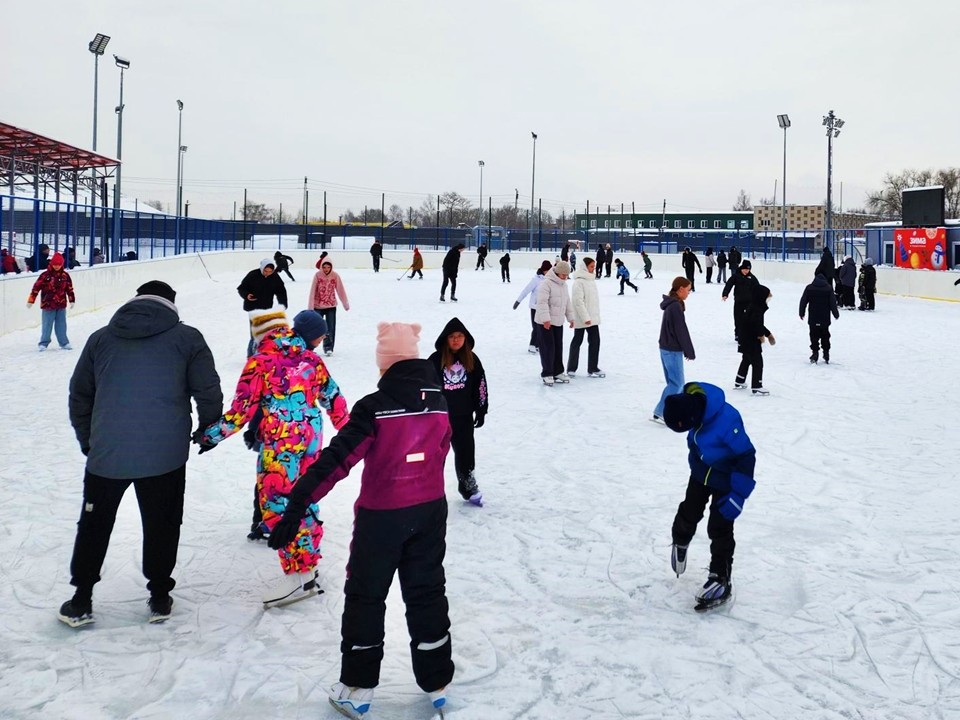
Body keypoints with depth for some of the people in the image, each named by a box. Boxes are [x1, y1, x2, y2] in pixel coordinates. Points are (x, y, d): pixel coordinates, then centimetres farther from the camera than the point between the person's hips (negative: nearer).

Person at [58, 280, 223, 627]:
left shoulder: (101, 338, 10)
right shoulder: (187, 338, 2)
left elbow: (79, 395, 15)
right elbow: (208, 393, 0)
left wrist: (87, 440, 27)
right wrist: (208, 430, 17)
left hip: (106, 452, 2)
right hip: (165, 453, -1)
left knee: (94, 524, 17)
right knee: (161, 525, 14)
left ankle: (81, 601, 24)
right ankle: (159, 598, 23)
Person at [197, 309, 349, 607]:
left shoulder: (259, 362, -8)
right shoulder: (310, 358, 6)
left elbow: (242, 409, -9)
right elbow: (332, 396, 14)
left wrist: (210, 434, 1)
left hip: (278, 447, -6)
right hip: (311, 441, 6)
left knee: (277, 504, 0)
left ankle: (297, 575, 0)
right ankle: (308, 564, 28)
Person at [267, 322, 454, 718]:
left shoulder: (374, 407, -19)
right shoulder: (439, 403, -2)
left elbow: (336, 459, -24)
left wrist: (298, 504, -24)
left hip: (380, 517, -4)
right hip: (430, 511, 4)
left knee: (365, 595, 11)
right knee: (427, 592, 16)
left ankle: (358, 687, 18)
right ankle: (436, 681, 25)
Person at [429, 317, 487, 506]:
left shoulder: (472, 359, -2)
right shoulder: (435, 360, -11)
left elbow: (480, 385, 5)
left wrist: (481, 410, 5)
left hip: (464, 416, 2)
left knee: (466, 452, 12)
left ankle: (469, 488, 28)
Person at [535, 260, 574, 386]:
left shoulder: (563, 284, 12)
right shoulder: (546, 283, -17)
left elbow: (567, 302, 21)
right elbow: (542, 302, -23)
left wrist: (570, 317, 21)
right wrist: (546, 319, -29)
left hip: (558, 321, 8)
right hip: (545, 322, -8)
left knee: (558, 347, 12)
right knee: (548, 347, -5)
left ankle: (558, 372, 23)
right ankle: (547, 374, 2)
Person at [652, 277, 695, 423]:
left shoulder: (671, 304, 12)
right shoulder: (676, 306, -18)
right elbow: (682, 332, -18)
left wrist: (686, 350, 17)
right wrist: (690, 351, -11)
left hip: (666, 348, 10)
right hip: (673, 350, -10)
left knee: (674, 382, 14)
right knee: (676, 383, -5)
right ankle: (660, 413, -5)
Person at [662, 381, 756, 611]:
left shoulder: (727, 421, -41)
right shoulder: (690, 401, -19)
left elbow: (746, 457, -30)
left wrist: (738, 495, -27)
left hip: (726, 479, -6)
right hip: (701, 471, 6)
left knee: (720, 530, -1)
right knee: (689, 512, 18)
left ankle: (721, 579, 13)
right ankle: (680, 540, 50)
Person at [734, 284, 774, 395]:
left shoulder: (752, 307, 10)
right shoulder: (757, 309, -22)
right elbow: (755, 323, -36)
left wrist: (768, 333, 18)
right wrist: (761, 334, -20)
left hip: (745, 340, 10)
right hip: (751, 341, -10)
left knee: (746, 360, 24)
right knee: (758, 363, -4)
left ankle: (739, 382, 35)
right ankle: (757, 387, -2)